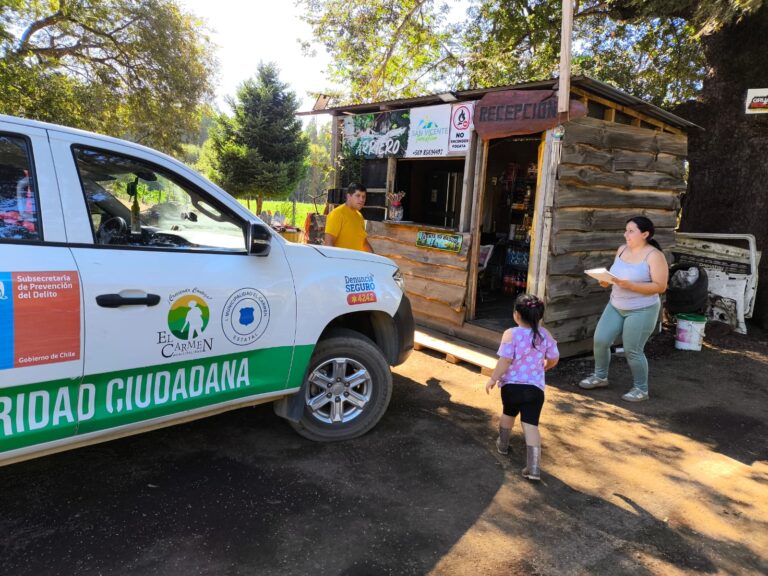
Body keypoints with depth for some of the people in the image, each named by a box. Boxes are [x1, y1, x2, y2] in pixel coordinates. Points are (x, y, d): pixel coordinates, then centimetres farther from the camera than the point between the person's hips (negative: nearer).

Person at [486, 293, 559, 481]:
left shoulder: (511, 334, -14)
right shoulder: (545, 334, 0)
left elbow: (504, 361, -18)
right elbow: (554, 359, 9)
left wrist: (493, 379, -6)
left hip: (511, 385, -1)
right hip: (535, 388, 2)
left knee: (508, 413, 25)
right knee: (531, 425, 0)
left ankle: (503, 444, 47)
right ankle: (533, 468, -8)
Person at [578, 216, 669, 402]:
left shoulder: (654, 255, -15)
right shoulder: (622, 250, 5)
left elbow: (660, 287, -18)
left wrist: (630, 285, -27)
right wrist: (607, 281, -7)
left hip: (641, 310, -6)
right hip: (615, 306, 7)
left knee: (632, 350, -2)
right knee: (600, 340, 4)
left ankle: (641, 389, 18)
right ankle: (600, 376, 26)